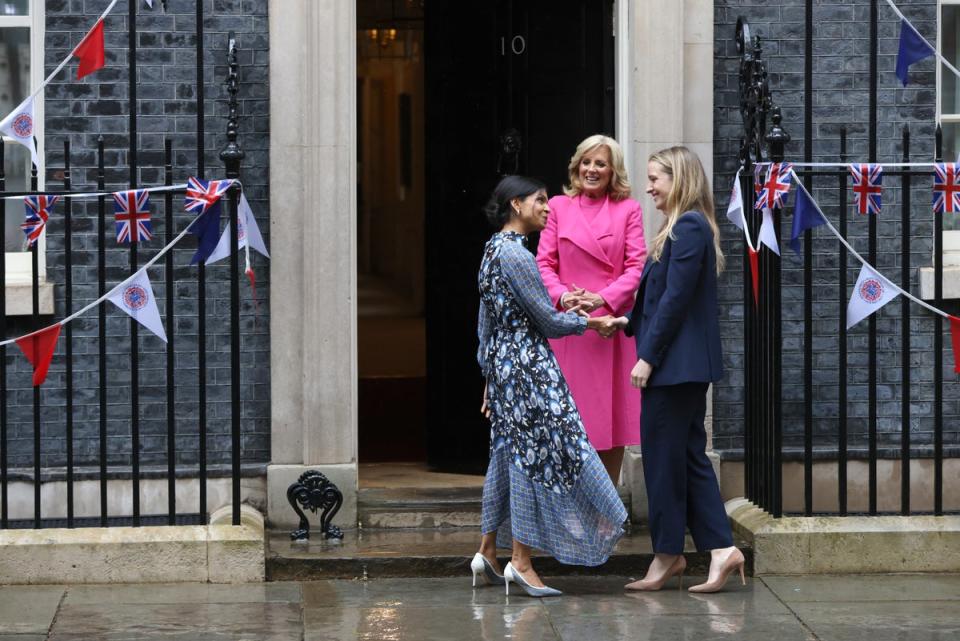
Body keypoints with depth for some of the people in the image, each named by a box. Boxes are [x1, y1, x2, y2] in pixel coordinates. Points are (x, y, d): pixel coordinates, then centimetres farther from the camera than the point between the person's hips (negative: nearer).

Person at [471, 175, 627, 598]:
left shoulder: (493, 250, 14)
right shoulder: (515, 254, -16)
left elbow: (485, 323, 18)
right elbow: (548, 321, -13)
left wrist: (490, 375, 22)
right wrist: (591, 322, 2)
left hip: (502, 365, 10)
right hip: (528, 367, -10)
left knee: (508, 456, 15)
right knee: (533, 455, -6)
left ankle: (487, 551, 19)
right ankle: (521, 562, -5)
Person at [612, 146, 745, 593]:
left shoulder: (688, 227, -15)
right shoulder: (688, 226, 16)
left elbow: (676, 298, -19)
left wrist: (648, 357, -18)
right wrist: (630, 322, 16)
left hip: (676, 362, -10)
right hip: (685, 364, 10)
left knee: (664, 456, -2)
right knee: (689, 456, 9)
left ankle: (668, 555, 6)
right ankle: (721, 548, 6)